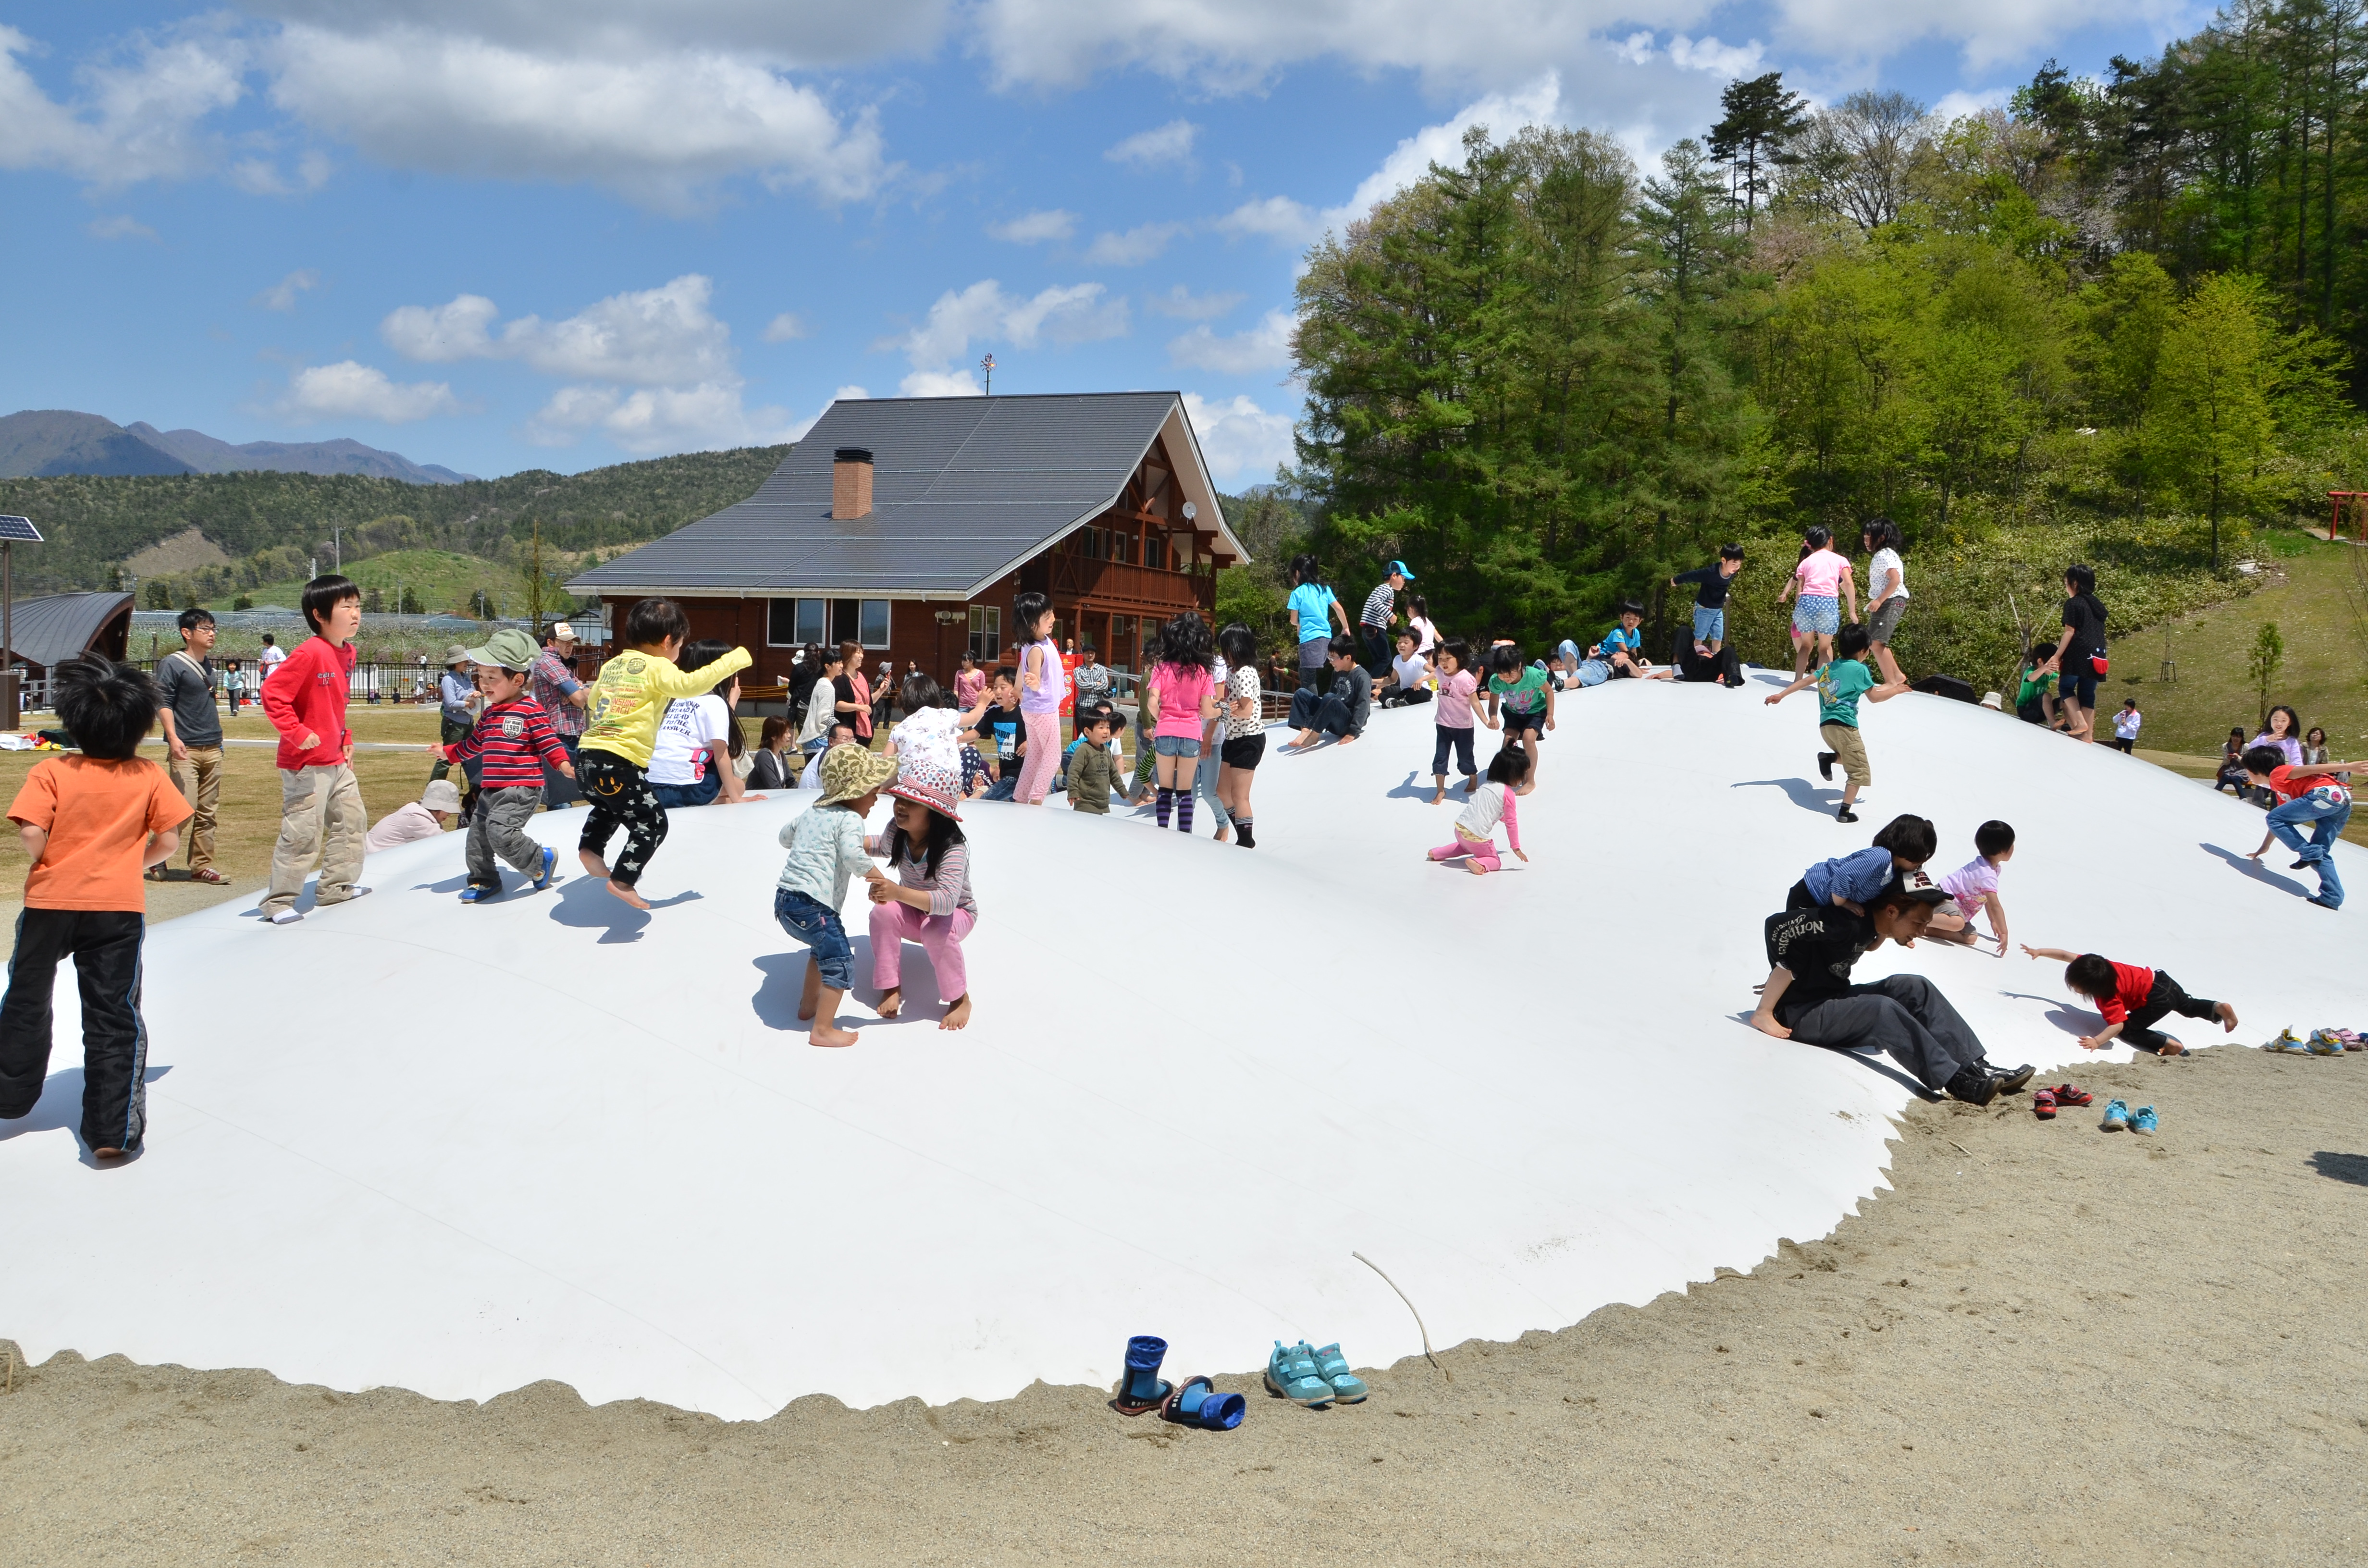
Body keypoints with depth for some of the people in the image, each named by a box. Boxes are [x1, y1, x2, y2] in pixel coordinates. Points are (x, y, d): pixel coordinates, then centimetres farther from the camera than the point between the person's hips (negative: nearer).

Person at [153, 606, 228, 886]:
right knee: (184, 808, -12)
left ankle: (202, 866, 11)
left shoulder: (208, 665, 17)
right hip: (186, 749, -7)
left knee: (206, 812, 6)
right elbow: (163, 704, -11)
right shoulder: (172, 664, -5)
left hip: (213, 749, 7)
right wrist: (173, 738, -21)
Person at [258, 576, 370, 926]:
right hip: (306, 764, -9)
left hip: (337, 761, 9)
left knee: (352, 819, 18)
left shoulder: (348, 652, 9)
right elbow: (272, 693, -22)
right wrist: (297, 732, -25)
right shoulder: (309, 653, -20)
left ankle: (336, 886, 31)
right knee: (303, 834, -5)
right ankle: (279, 903, 6)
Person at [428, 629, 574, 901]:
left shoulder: (530, 710, -11)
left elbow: (548, 740, -11)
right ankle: (484, 880, 31)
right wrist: (449, 753, 35)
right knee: (478, 832, 12)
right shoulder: (489, 715, 14)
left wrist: (563, 764, -21)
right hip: (491, 788, 9)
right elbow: (474, 743, 29)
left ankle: (541, 862, 0)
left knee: (500, 830, -22)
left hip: (521, 789, -9)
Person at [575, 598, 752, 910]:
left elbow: (593, 699, 28)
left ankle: (590, 848, 27)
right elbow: (689, 684, -22)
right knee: (652, 823, 3)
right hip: (619, 763, -8)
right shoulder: (656, 667, -5)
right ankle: (622, 881, -2)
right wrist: (735, 660, -17)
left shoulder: (611, 665, 16)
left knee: (610, 806, 37)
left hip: (587, 757, 8)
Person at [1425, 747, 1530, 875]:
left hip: (1460, 828, 7)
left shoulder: (1487, 786, 15)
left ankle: (1436, 853, 29)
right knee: (1495, 862, 9)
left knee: (1466, 847, 39)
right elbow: (1511, 822, -5)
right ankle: (1478, 863, -20)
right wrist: (1516, 848, 1)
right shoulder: (1508, 793, -8)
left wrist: (1504, 817, 49)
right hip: (1476, 835, -7)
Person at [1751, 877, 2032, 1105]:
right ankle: (1957, 1083, -27)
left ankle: (1977, 1067, -9)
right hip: (1799, 1014, -10)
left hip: (1833, 1000, 10)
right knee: (1883, 1009, -29)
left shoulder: (1870, 922, 3)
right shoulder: (1849, 923, -24)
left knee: (1916, 989, -2)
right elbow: (1779, 925, -34)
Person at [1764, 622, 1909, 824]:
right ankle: (1845, 812, -8)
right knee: (1859, 771, 0)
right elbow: (1875, 696, 1)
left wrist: (1781, 695, 25)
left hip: (1825, 724, 7)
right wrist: (1896, 690, 16)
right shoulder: (1859, 669, -4)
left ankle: (1828, 758, 3)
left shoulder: (1828, 667, 14)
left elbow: (1805, 681, 18)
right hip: (1843, 725, -7)